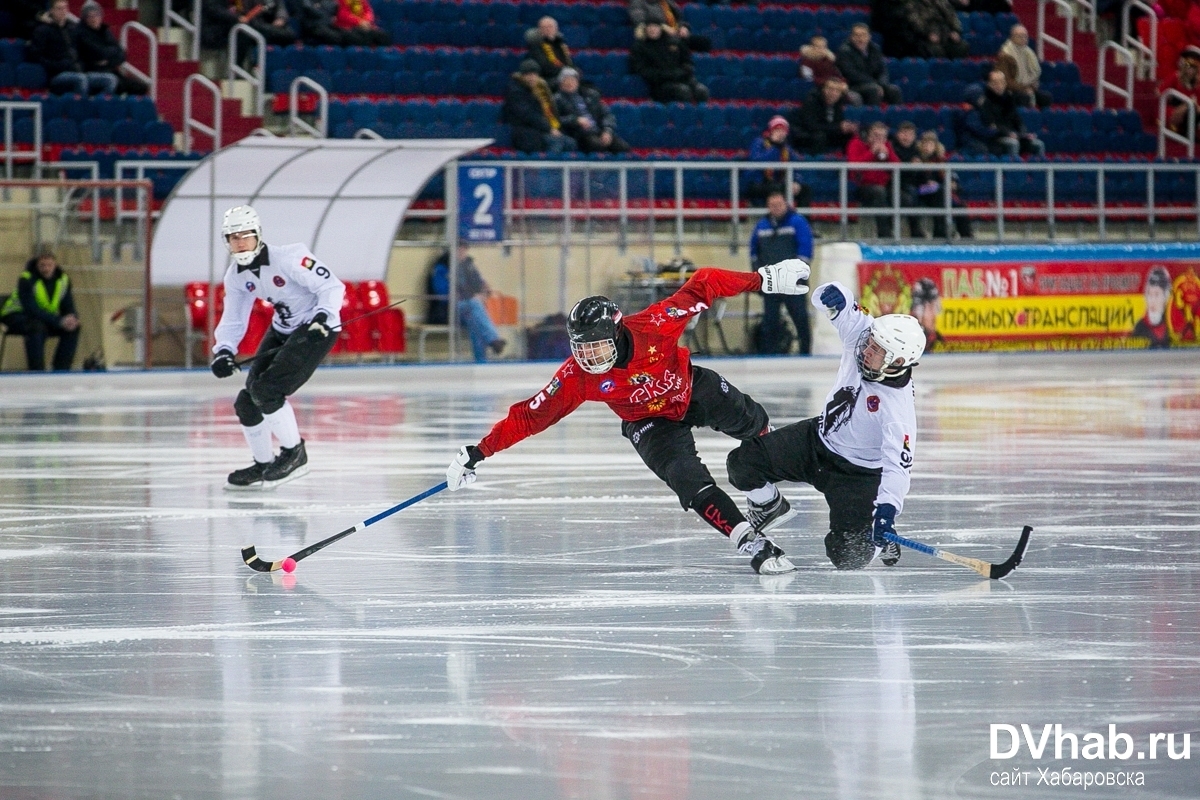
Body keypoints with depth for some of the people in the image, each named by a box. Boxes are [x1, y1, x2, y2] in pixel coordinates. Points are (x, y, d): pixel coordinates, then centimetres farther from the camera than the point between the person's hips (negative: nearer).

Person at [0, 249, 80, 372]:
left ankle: (61, 370, -13)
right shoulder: (26, 280, -22)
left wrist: (72, 318, -28)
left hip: (46, 317, 6)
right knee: (37, 327, -39)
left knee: (73, 328, -16)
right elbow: (32, 309, -31)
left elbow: (68, 307, -1)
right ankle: (36, 371, -35)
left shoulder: (63, 280, -3)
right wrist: (59, 321, -39)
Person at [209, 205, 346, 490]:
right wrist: (223, 351, -14)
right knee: (247, 402, 3)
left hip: (316, 329, -8)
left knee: (266, 390, -20)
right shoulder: (236, 276, 0)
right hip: (282, 331, 8)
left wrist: (322, 317, -38)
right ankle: (263, 465, 22)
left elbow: (332, 286, -23)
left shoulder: (288, 258, -24)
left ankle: (294, 455, -3)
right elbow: (233, 320, 4)